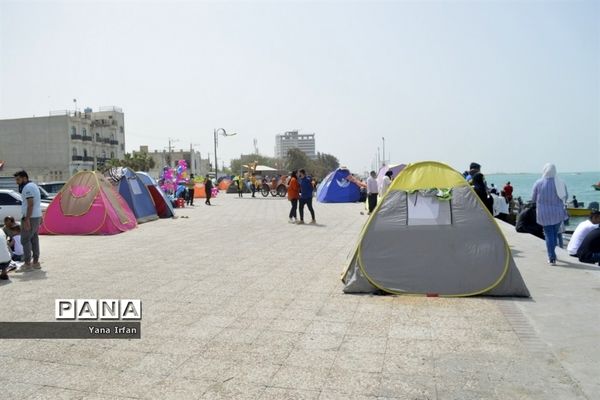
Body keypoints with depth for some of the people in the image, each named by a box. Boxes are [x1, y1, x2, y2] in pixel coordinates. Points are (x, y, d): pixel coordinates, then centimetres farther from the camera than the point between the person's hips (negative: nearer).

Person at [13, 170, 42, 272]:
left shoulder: (27, 187, -14)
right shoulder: (33, 185, 17)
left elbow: (30, 204, -21)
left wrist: (27, 220, -24)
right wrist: (40, 218, 23)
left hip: (30, 218, -10)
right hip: (37, 216, 10)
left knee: (25, 240, -7)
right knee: (34, 239, 11)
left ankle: (27, 264, -6)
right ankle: (36, 262, 14)